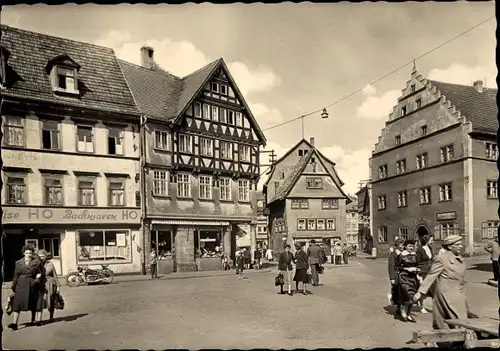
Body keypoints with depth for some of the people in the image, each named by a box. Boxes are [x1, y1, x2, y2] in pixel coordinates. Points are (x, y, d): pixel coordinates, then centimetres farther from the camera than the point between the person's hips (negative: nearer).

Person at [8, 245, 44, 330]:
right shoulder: (18, 263, 5)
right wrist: (13, 287, 6)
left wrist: (37, 281, -9)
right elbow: (15, 276, 8)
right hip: (20, 285, 1)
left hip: (32, 285, -1)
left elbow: (41, 273, 7)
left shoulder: (37, 262, 0)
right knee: (17, 303, -9)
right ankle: (14, 323, -12)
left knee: (33, 304, 9)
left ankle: (33, 321, 25)